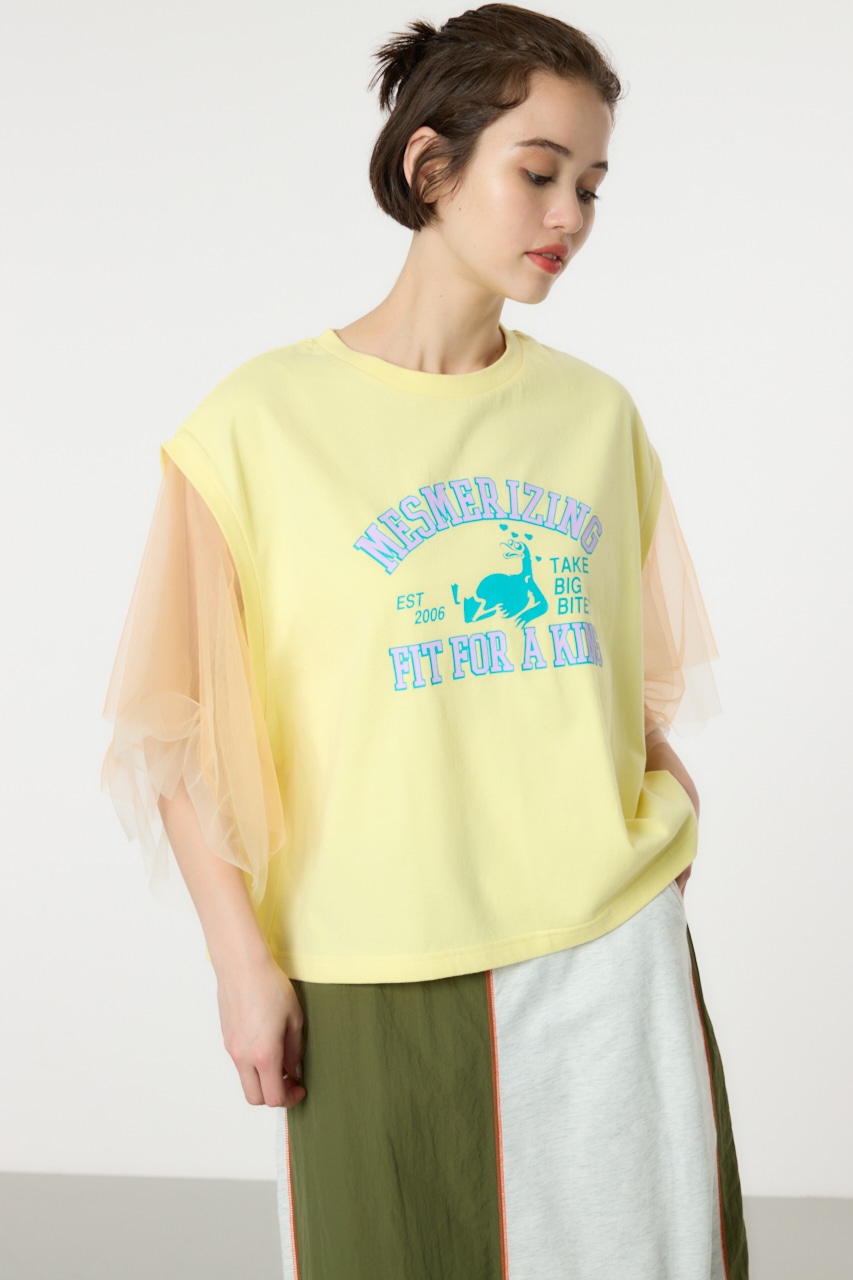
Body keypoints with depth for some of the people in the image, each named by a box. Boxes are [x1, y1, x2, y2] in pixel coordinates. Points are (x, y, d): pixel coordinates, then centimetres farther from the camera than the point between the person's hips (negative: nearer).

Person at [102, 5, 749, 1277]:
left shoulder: (597, 413, 7)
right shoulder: (264, 418, -6)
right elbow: (179, 721, -6)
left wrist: (666, 847, 9)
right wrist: (243, 957, -8)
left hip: (612, 953, 3)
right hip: (376, 978, -3)